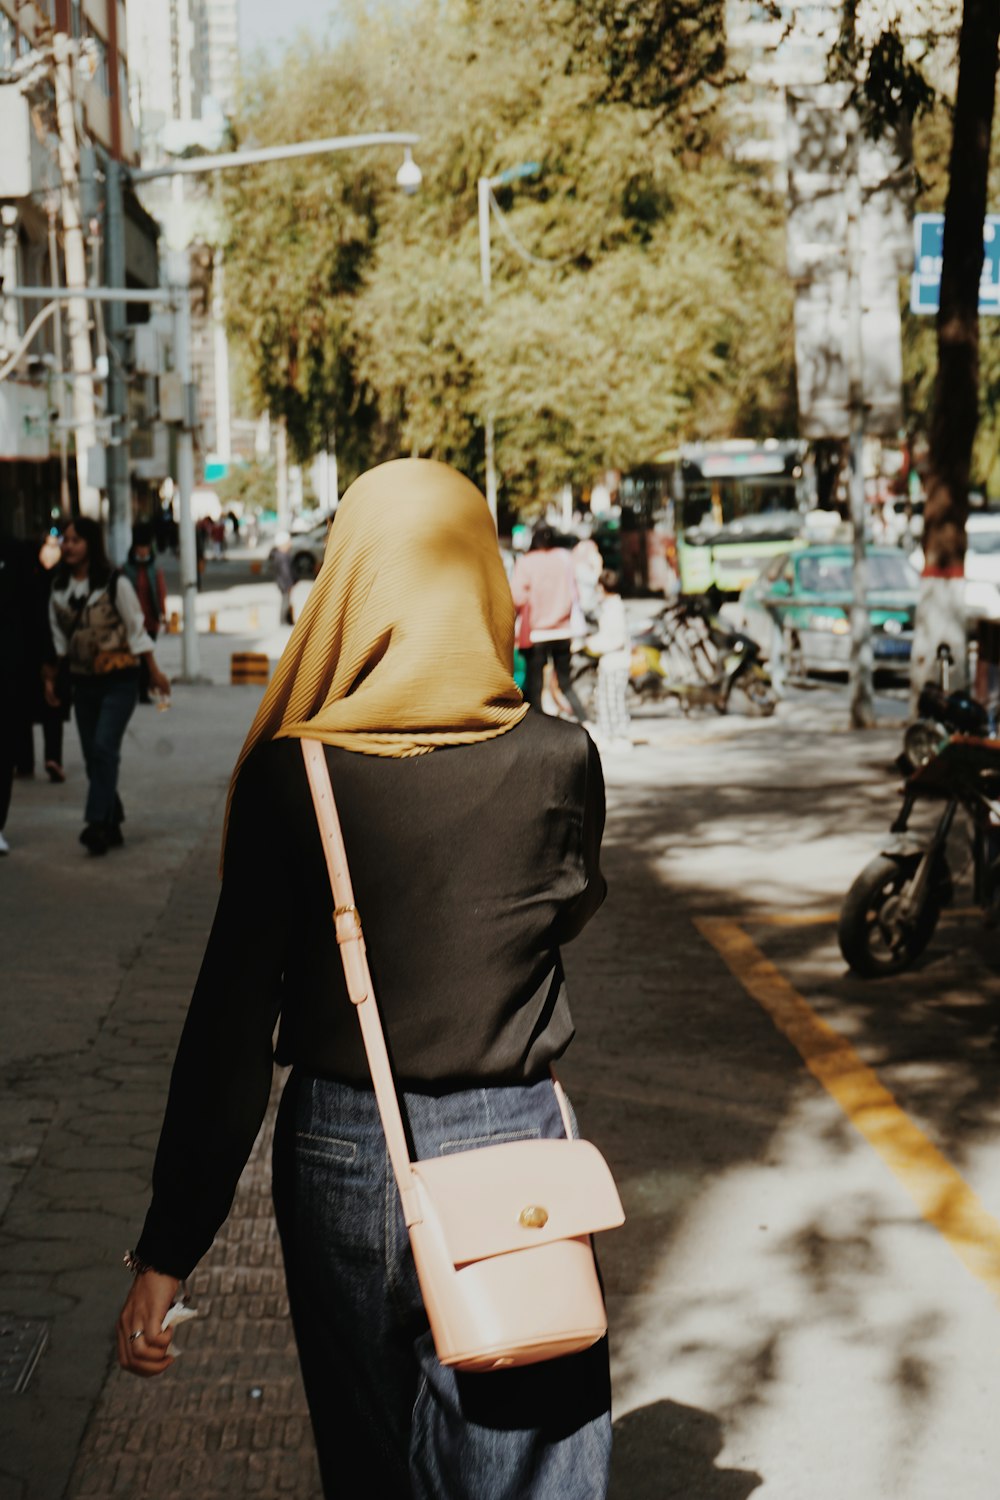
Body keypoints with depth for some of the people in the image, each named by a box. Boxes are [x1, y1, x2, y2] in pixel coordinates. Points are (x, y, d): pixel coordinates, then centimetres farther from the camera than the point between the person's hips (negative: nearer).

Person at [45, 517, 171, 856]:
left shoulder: (115, 583, -9)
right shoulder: (59, 587, 5)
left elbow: (136, 629, -3)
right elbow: (57, 638, 12)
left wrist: (154, 671, 0)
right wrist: (50, 677, 10)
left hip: (119, 680, -5)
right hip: (83, 682, 5)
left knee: (104, 748, -17)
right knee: (92, 755, 6)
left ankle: (97, 823, -19)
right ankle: (112, 824, 16)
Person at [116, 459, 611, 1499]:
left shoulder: (289, 775, -12)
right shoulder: (558, 760, -10)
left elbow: (230, 1021, -11)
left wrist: (169, 1249, -6)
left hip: (339, 1153, 1)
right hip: (506, 1146, 0)